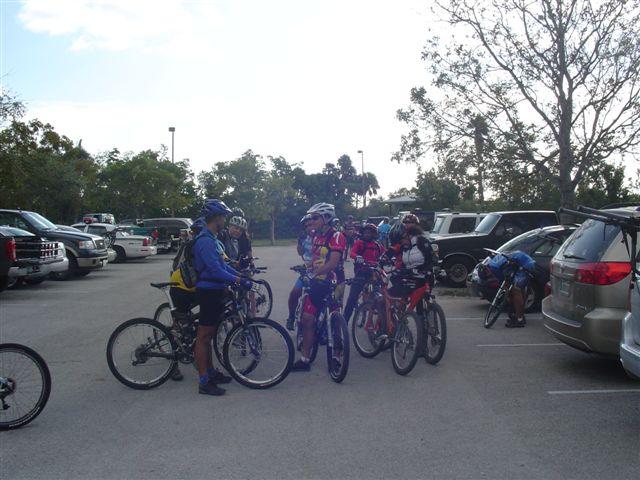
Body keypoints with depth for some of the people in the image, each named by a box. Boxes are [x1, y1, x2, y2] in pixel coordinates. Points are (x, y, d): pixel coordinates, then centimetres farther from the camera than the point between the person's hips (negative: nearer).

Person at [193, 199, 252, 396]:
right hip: (209, 292, -10)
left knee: (208, 334, 17)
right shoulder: (205, 240, -19)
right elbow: (216, 271, -25)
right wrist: (240, 281, -22)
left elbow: (222, 264, 19)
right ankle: (204, 382, 1)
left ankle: (210, 372, 28)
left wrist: (241, 275, 11)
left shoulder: (211, 238, 14)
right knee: (203, 336, -4)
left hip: (215, 291, 10)